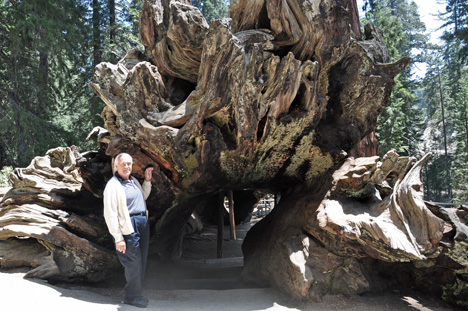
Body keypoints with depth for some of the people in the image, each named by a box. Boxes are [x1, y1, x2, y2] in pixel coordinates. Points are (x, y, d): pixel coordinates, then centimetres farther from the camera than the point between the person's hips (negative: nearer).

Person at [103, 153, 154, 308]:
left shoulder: (133, 180, 13)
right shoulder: (113, 185, -13)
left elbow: (144, 196, 31)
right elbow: (110, 214, -16)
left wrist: (147, 180, 15)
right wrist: (118, 238, -19)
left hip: (143, 224, 9)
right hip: (129, 227, -8)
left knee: (141, 261, 13)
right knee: (134, 262, -4)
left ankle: (136, 293, 26)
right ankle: (132, 296, 11)